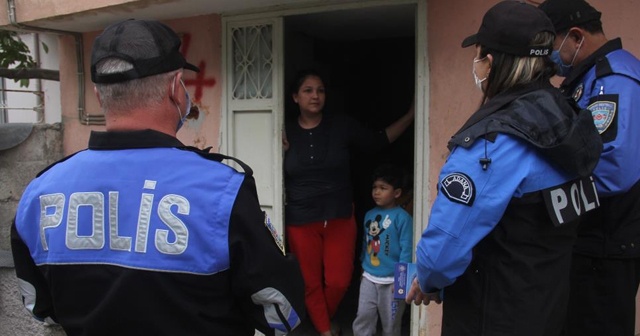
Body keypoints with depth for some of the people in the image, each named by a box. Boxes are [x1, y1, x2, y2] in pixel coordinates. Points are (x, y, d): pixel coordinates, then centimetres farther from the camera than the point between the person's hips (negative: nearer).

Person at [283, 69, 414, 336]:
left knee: (338, 282, 7)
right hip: (301, 221, 0)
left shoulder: (342, 126, -3)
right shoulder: (286, 133, -2)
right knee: (310, 283, 8)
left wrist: (411, 115, -3)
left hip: (339, 218, 1)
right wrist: (281, 153, -14)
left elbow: (378, 141, 4)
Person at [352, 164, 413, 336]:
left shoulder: (402, 217, -14)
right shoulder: (369, 215, 6)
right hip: (369, 278, 5)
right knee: (363, 317, 6)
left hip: (391, 281, -5)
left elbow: (407, 249, -15)